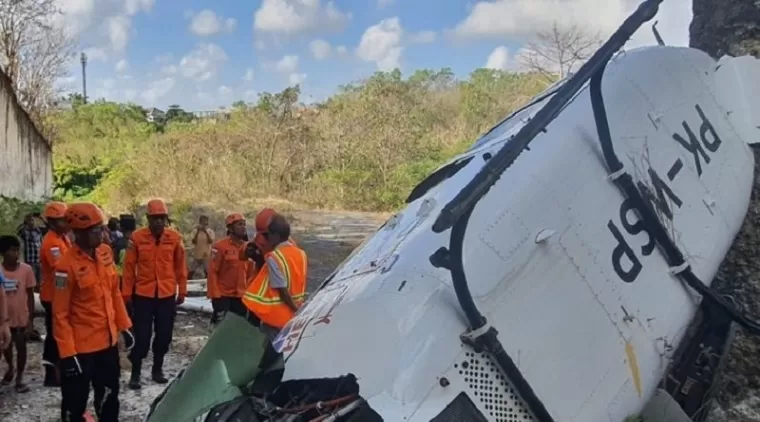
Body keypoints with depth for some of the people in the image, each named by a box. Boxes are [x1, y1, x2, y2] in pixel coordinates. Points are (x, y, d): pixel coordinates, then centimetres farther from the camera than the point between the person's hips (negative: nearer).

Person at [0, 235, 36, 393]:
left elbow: (30, 296, -4)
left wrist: (30, 319, -4)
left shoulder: (26, 269, -11)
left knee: (21, 347, 7)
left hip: (21, 317, -1)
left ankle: (19, 377, 24)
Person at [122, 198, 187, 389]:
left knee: (164, 334, 10)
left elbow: (180, 266, 5)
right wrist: (127, 293, -2)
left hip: (167, 294, 2)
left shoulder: (175, 238, -2)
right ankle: (135, 373, 13)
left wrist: (182, 291, 7)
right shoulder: (137, 237, -7)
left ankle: (157, 369, 26)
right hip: (143, 294, -2)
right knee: (141, 335, 1)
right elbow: (129, 266, -2)